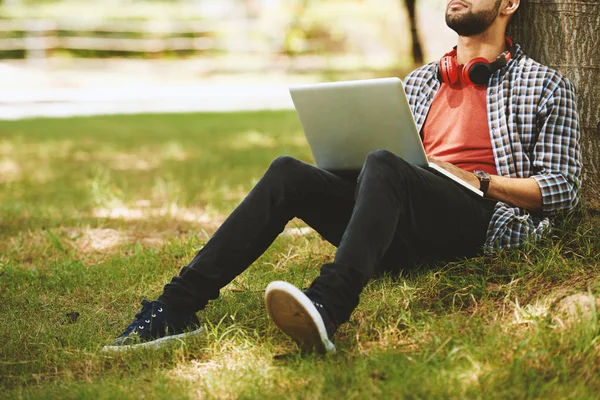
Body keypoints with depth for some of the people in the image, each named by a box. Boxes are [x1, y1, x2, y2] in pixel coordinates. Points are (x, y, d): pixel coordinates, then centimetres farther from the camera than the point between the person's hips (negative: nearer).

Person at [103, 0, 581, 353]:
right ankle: (179, 305, -28)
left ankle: (327, 307, -58)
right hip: (406, 235, 5)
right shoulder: (420, 81, 28)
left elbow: (562, 188, 5)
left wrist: (479, 182, -7)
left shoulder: (545, 86, 13)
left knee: (382, 167, -34)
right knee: (289, 174, -18)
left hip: (478, 221, -5)